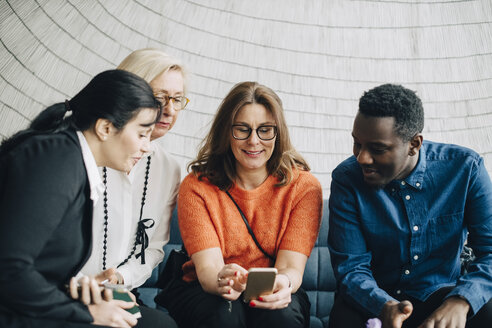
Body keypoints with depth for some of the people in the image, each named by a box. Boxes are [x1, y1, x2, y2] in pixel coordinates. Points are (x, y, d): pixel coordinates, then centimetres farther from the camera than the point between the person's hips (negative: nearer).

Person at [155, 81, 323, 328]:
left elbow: (291, 266, -13)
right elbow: (208, 267, -16)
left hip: (270, 297, 1)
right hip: (203, 292, 0)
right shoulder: (197, 187, -8)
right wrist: (223, 282, -41)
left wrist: (284, 282, -38)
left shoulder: (304, 186, -5)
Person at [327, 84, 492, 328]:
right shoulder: (346, 178, -10)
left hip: (440, 295, 1)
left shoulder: (465, 167, -8)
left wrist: (460, 301, -32)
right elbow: (351, 268, -12)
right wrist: (385, 306, -33)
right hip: (375, 302, 0)